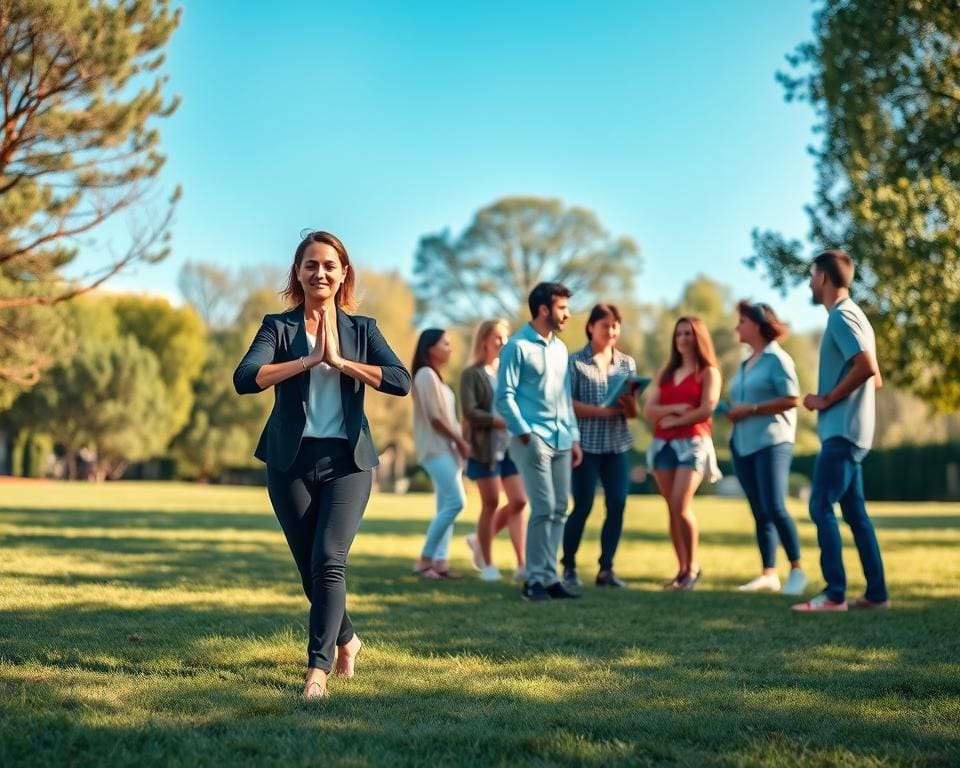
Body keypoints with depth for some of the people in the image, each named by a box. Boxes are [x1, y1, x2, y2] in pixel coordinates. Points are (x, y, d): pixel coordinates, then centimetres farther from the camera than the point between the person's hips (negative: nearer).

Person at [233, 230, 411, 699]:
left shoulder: (361, 329, 5)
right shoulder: (279, 326, 2)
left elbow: (400, 381, -10)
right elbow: (245, 379, -15)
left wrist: (340, 361, -16)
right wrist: (309, 360, -20)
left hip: (347, 461, -1)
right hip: (291, 461, 1)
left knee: (329, 561, -17)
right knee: (310, 570, 10)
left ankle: (318, 668, -15)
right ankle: (346, 639, 37)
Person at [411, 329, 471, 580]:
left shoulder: (436, 375, 19)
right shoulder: (426, 375, -10)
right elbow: (435, 417, -15)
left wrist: (460, 442, 5)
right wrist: (460, 441, -9)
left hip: (447, 448, 10)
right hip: (435, 448, -10)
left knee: (447, 505, 5)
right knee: (455, 501, -17)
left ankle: (440, 561, 3)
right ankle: (424, 560, -12)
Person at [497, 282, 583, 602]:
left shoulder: (560, 348, 17)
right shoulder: (518, 346, -5)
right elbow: (505, 396, -9)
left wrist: (574, 437, 16)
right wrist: (525, 434, -14)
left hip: (561, 440, 7)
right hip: (533, 439, -7)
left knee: (559, 510, 6)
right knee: (544, 509, -10)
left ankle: (549, 577, 12)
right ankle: (535, 580, -2)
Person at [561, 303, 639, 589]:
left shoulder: (627, 363, 11)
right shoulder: (576, 362, -1)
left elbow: (633, 413, 8)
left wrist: (629, 403, -14)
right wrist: (600, 411, -18)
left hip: (618, 445, 4)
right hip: (587, 444, -4)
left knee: (617, 505, 0)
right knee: (583, 506, -2)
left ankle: (606, 569, 10)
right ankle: (569, 567, 12)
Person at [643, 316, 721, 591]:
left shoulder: (708, 372, 3)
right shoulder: (666, 373, 18)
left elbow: (706, 409, -10)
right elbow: (648, 410, 8)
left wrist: (674, 421, -4)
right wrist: (674, 408, -10)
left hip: (692, 444, -5)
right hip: (663, 444, 5)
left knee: (681, 506, -17)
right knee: (673, 509, 3)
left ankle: (693, 567, -4)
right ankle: (682, 569, 9)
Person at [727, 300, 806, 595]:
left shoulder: (776, 358, -6)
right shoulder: (745, 363, 18)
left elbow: (792, 399, -14)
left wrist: (751, 409, -15)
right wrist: (733, 412, 4)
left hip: (772, 443, -8)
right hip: (743, 445, 8)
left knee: (775, 509, -14)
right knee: (759, 513, 6)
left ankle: (797, 570, -3)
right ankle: (768, 574, 9)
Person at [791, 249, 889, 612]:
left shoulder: (841, 316, -12)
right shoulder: (847, 315, 19)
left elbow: (867, 367, -25)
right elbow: (874, 377, 22)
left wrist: (827, 399, -16)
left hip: (841, 430, -10)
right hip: (845, 430, 10)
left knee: (821, 507, -9)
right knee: (855, 512, 10)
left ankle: (835, 593, -9)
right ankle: (877, 592, 12)